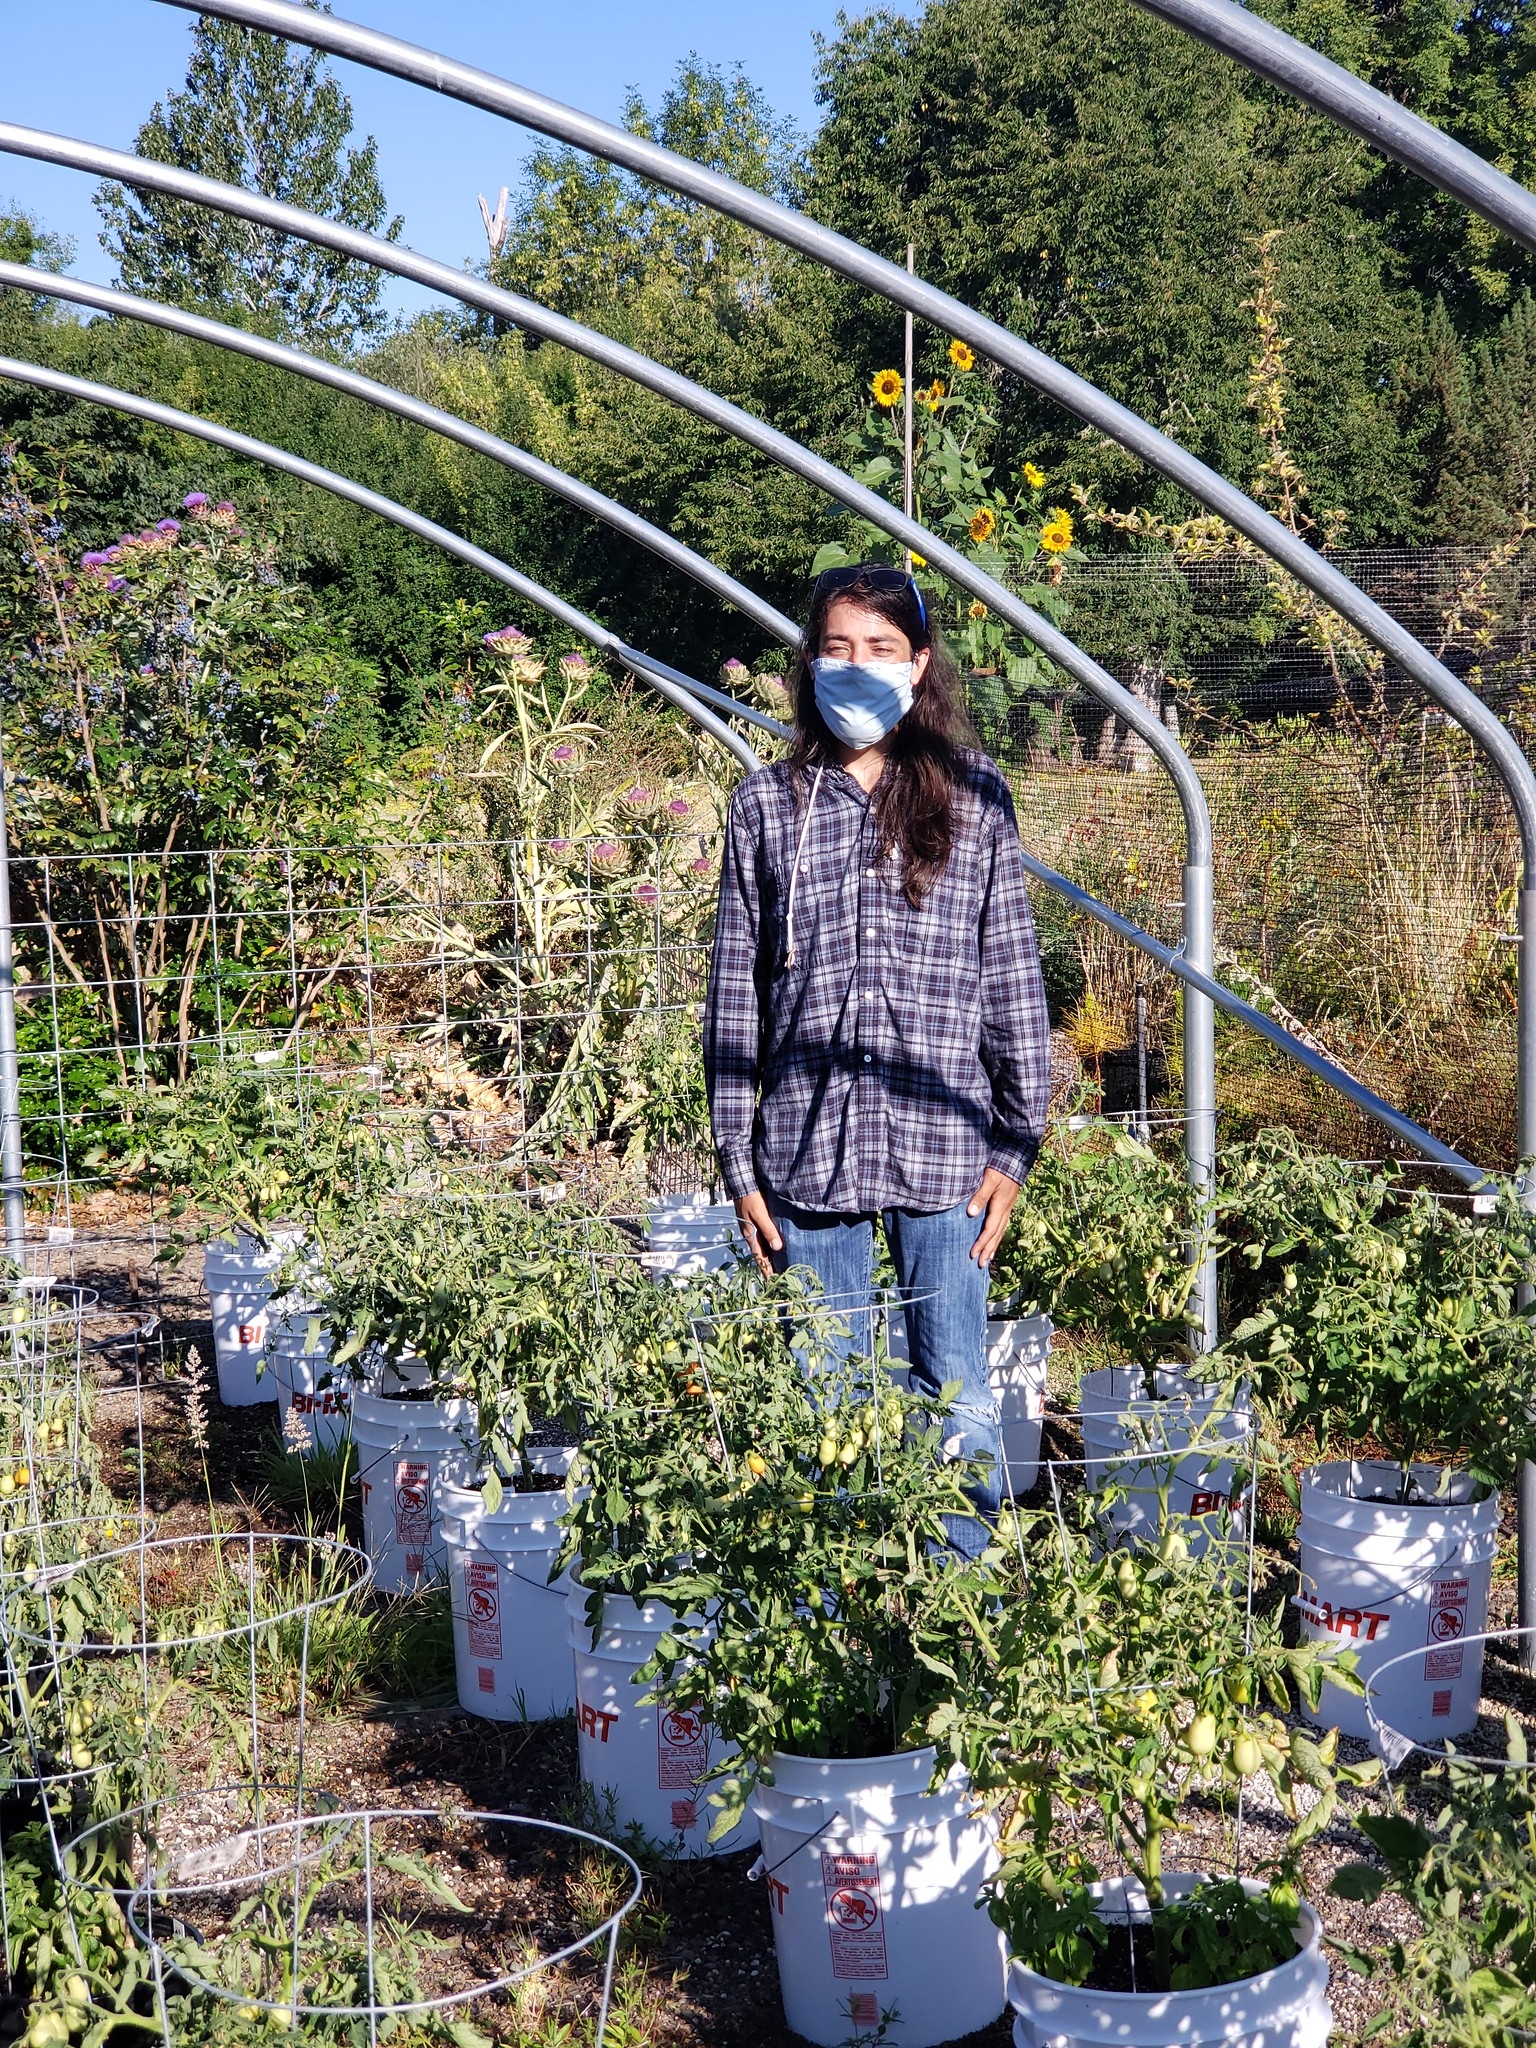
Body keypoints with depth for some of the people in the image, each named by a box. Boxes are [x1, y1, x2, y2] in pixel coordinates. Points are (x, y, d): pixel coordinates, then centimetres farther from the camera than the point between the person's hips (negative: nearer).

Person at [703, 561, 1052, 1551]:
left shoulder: (974, 795, 6)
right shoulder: (768, 805, 7)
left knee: (957, 1399, 5)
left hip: (943, 1143, -1)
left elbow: (1014, 975, 5)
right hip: (807, 1145, 1)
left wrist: (1017, 1140, 0)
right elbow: (735, 992, 8)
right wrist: (739, 1163, 4)